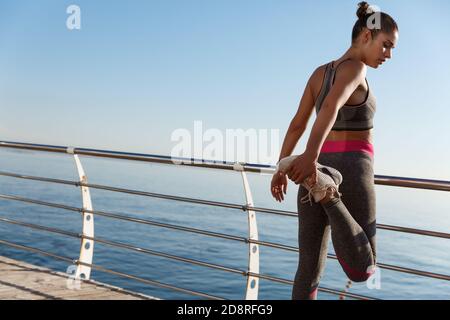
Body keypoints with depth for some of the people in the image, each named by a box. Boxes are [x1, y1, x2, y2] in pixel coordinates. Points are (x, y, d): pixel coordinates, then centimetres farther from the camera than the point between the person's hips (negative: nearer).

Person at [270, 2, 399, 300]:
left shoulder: (319, 72, 15)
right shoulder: (353, 68, -7)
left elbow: (297, 124, 16)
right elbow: (331, 106, -28)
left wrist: (281, 169, 19)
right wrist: (311, 155, -44)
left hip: (315, 171, 7)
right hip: (350, 171, -7)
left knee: (309, 270, 9)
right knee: (362, 271, 0)